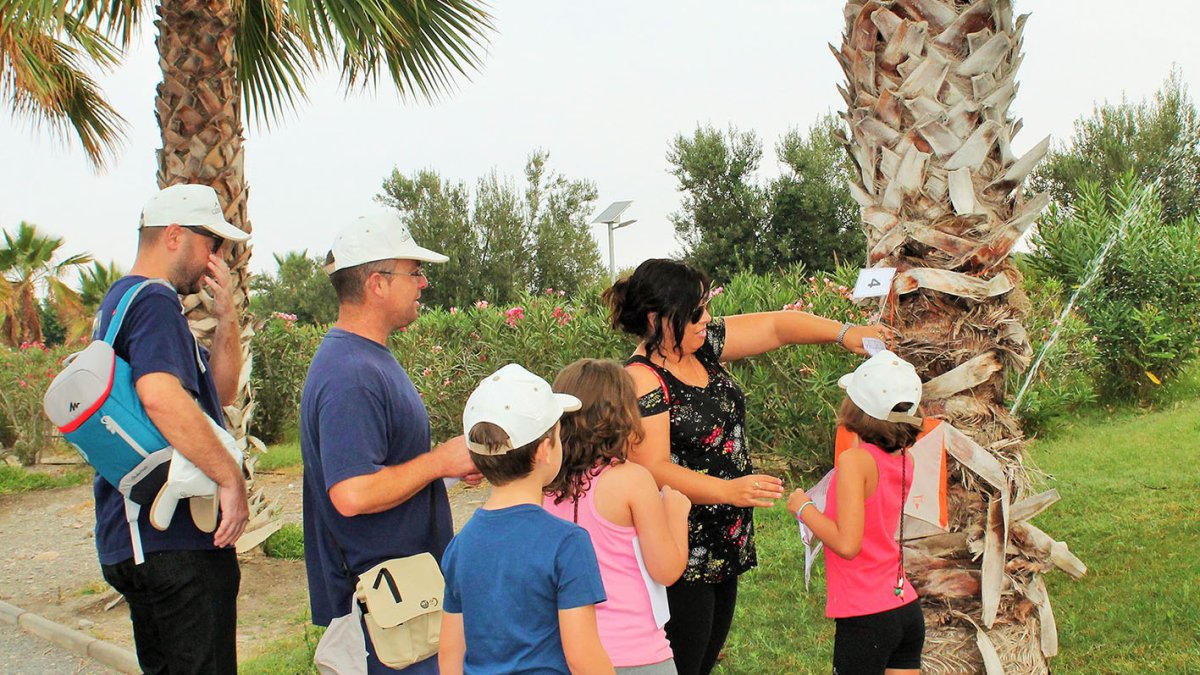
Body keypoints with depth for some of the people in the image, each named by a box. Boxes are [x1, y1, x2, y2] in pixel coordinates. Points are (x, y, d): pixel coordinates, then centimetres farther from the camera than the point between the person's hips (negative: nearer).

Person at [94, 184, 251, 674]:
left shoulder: (120, 301, 20)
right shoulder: (155, 301, -14)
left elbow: (219, 391, 19)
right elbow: (160, 394, -33)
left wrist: (226, 316, 5)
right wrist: (231, 477, -26)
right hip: (176, 538, -11)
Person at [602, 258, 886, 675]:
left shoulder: (703, 346, 4)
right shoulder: (642, 380, -20)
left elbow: (776, 326, 10)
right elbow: (654, 470, -27)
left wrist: (843, 333, 0)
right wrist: (728, 489, -34)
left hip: (726, 544, 9)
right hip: (681, 558, -9)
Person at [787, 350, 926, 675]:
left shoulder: (855, 460, -18)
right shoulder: (905, 460, 2)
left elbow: (847, 543, -23)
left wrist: (804, 508, -8)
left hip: (866, 619, -7)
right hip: (907, 609, 7)